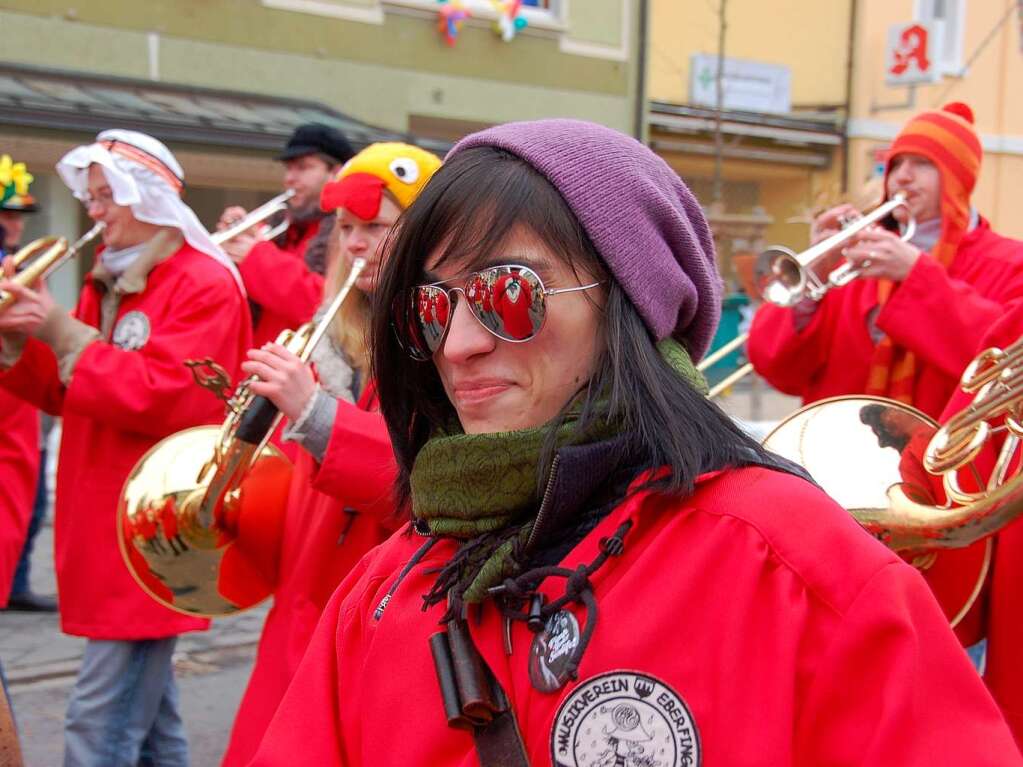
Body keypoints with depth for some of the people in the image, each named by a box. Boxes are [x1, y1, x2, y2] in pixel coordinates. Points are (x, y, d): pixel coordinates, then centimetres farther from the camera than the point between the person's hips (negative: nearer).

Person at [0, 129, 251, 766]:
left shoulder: (204, 285, -11)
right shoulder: (108, 280, 15)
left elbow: (164, 398, -22)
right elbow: (67, 392, 16)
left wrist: (63, 333, -19)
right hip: (107, 530, 9)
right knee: (146, 711, 17)